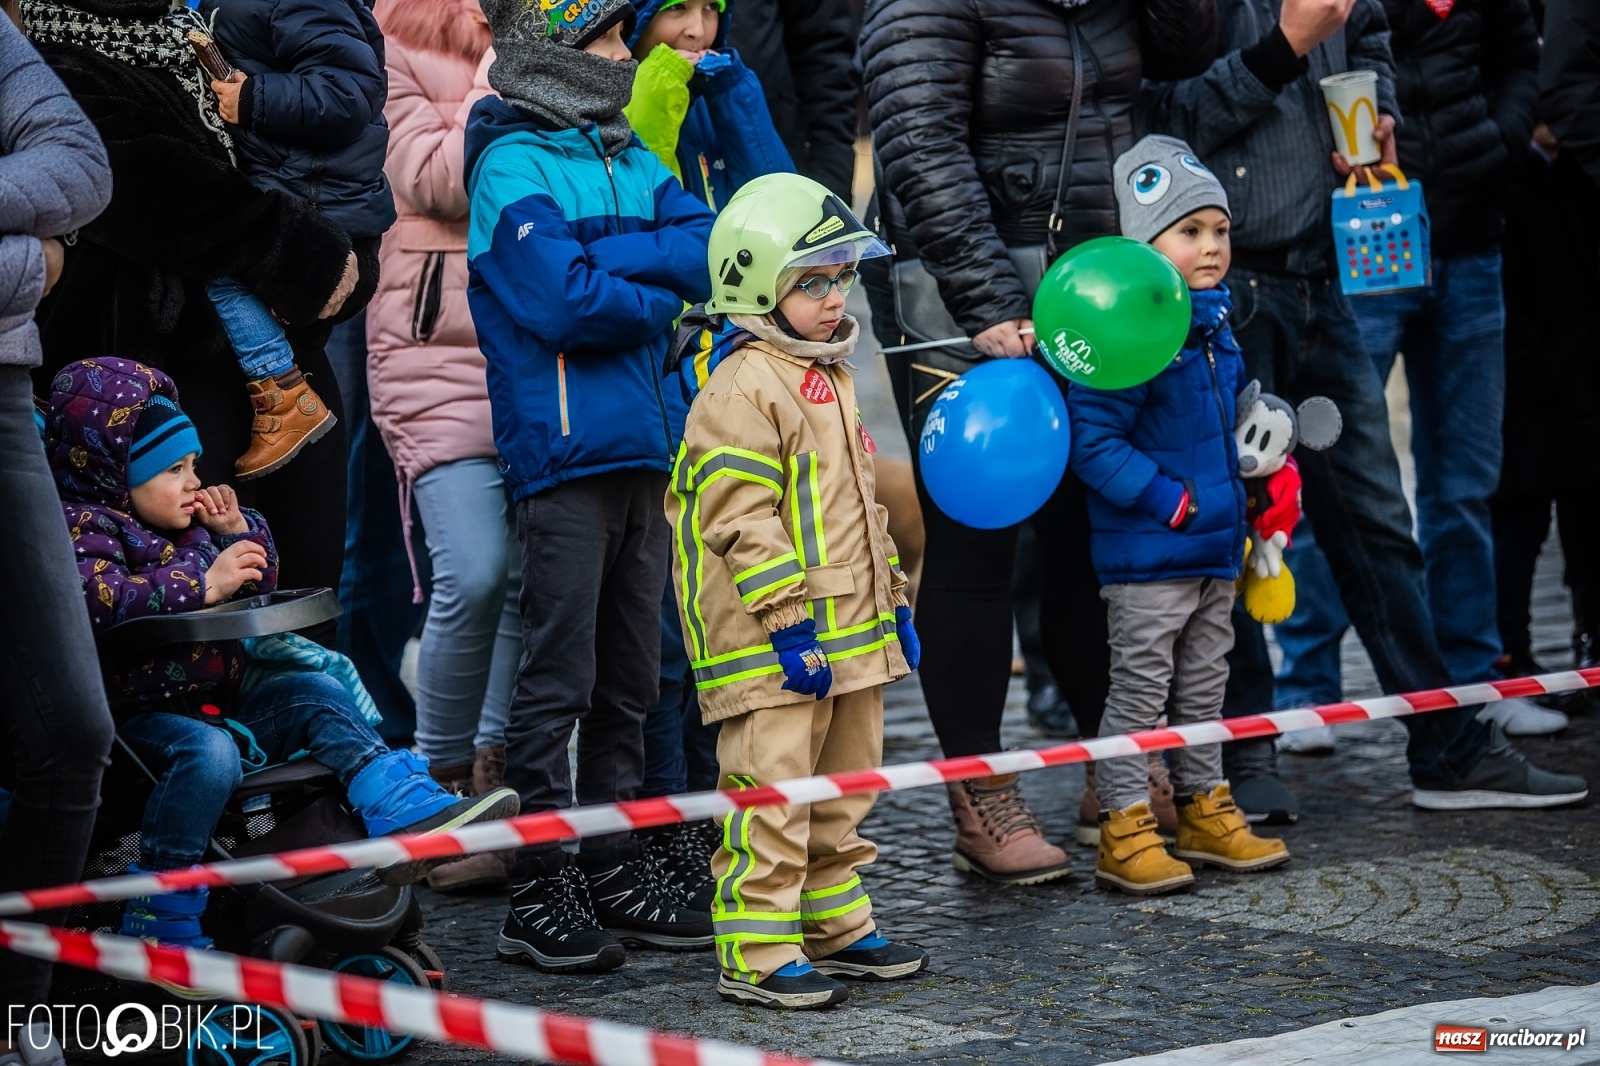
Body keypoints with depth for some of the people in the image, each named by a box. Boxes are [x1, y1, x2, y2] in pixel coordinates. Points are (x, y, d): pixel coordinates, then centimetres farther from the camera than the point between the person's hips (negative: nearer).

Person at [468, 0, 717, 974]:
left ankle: (617, 869, 20)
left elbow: (708, 253, 1)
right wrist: (655, 295, -1)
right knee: (559, 680, -5)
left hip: (644, 450, 7)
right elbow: (562, 302, -17)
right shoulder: (513, 164, -6)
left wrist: (601, 258, -12)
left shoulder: (632, 160, 16)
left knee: (631, 679, 12)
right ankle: (541, 892, 1)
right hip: (564, 450, -7)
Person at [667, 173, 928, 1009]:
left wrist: (892, 597, 23)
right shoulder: (743, 387, -15)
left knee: (840, 792, 17)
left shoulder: (828, 377, 16)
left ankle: (835, 927, 29)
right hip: (775, 650, -10)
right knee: (772, 796, -8)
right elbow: (742, 520, -20)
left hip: (850, 630, 10)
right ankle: (755, 954, -3)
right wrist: (790, 623, -22)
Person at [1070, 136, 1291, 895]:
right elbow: (1093, 441, -23)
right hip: (1146, 556, -8)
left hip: (1216, 547, 8)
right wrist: (1169, 499, -23)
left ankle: (1204, 809, 29)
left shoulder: (1217, 328, 10)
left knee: (1204, 686, 17)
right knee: (1140, 689, -1)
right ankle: (1124, 830, 6)